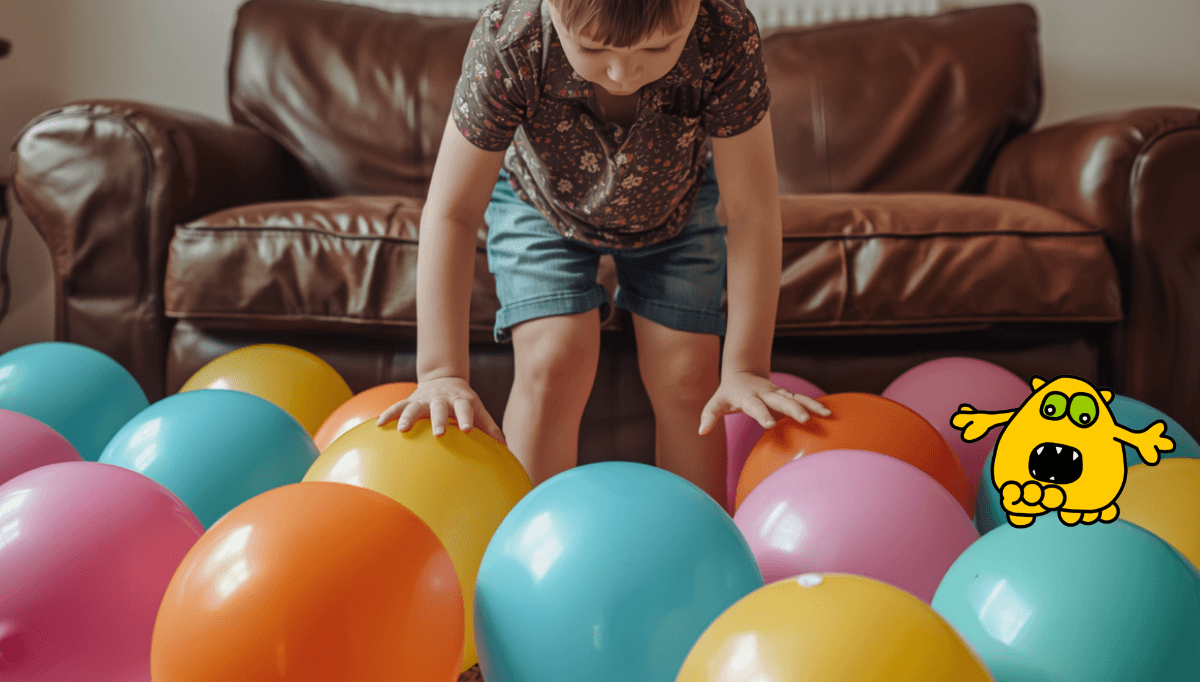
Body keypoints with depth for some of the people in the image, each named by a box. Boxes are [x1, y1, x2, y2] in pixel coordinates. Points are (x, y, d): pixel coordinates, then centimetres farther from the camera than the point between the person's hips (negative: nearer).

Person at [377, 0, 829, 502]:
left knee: (688, 380, -4)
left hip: (673, 200, 1)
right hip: (541, 198, -1)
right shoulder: (507, 42, -39)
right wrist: (441, 373, -37)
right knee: (552, 365, -18)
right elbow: (451, 213, -32)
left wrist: (745, 370, -30)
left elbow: (752, 212, -30)